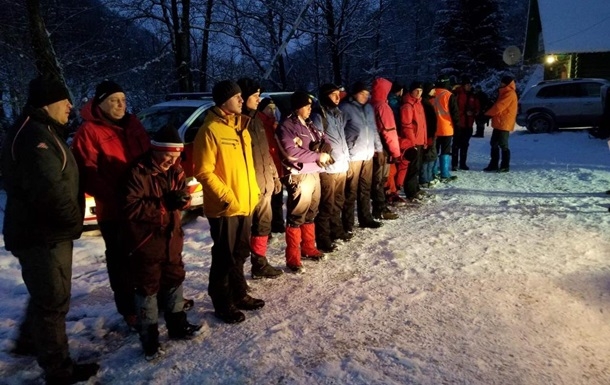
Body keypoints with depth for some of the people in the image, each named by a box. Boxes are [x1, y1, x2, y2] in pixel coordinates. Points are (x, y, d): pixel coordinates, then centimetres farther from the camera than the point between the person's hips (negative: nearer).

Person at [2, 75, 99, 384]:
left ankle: (29, 341, 46)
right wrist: (74, 219, -14)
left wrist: (70, 220, 9)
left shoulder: (42, 132, 15)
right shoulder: (33, 135, -20)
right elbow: (48, 188, -30)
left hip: (46, 231, 11)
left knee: (47, 295, 27)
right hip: (42, 235, -11)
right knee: (53, 300, 1)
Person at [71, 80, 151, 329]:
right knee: (121, 260, 7)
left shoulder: (132, 124, 9)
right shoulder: (88, 131, -8)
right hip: (113, 209, -6)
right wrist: (114, 194, -23)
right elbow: (87, 174, -13)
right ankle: (129, 310, 22)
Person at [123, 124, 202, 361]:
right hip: (145, 243, -6)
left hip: (171, 239, 7)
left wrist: (181, 198, -19)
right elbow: (130, 208, -23)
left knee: (174, 282, 18)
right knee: (147, 289, 4)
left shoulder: (175, 170, 3)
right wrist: (164, 204, -26)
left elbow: (184, 197, 6)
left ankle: (178, 326, 35)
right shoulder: (138, 172, -17)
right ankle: (149, 340, 17)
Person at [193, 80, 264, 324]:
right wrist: (226, 197, -20)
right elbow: (204, 172, -18)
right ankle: (223, 304, 18)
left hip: (245, 204, 8)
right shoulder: (210, 130, -15)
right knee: (225, 257, 3)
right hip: (225, 207, -8)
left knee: (240, 254, 19)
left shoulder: (239, 127, 12)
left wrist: (253, 191, 15)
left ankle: (239, 295, 34)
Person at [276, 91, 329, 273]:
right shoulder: (286, 126, -9)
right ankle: (293, 258, 2)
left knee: (311, 213, 17)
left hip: (314, 174, 8)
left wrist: (324, 150, -2)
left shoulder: (309, 124, 17)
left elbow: (322, 139, 22)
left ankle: (308, 248, 32)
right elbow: (292, 151, -20)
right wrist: (318, 156, -14)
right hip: (299, 176, -8)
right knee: (296, 217, -5)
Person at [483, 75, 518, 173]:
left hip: (504, 124, -10)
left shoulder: (510, 93, -13)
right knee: (494, 143, 11)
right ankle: (493, 165, 16)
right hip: (499, 123, 10)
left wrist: (487, 113, -5)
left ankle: (505, 166, 1)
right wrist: (490, 114, 3)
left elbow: (499, 107, -18)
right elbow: (498, 105, 20)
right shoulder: (505, 92, 19)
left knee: (503, 145, -5)